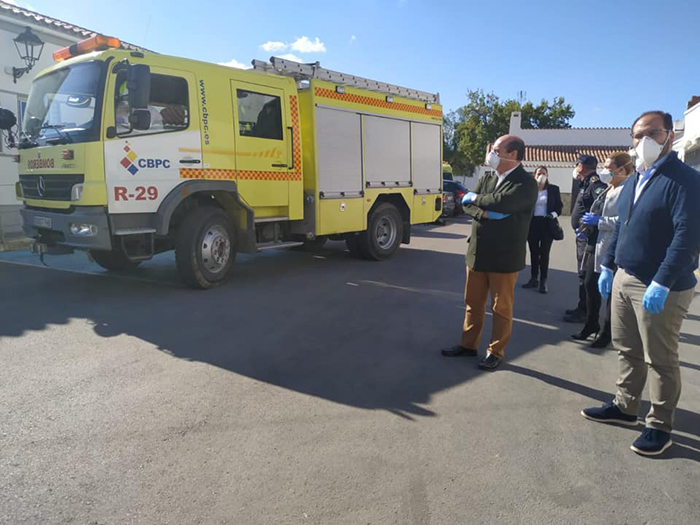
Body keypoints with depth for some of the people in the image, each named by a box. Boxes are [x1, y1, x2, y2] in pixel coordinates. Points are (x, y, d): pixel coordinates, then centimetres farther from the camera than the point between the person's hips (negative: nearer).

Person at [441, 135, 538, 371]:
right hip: (478, 252, 6)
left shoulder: (526, 183, -12)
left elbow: (499, 202, -27)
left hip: (504, 256, -6)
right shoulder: (487, 178, 10)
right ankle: (468, 344, 29)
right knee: (473, 303, 15)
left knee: (501, 307, 7)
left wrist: (475, 198, -8)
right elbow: (467, 204, 1)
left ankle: (495, 352, 21)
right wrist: (485, 213, -19)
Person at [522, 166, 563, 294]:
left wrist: (554, 214, -15)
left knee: (544, 252, -1)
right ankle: (534, 279, 18)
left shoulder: (554, 189, 4)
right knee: (533, 252, 8)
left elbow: (559, 205, 5)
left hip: (547, 224, -1)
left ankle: (543, 281, 6)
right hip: (532, 224, 1)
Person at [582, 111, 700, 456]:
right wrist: (608, 267, 14)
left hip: (660, 288, -8)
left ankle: (660, 427, 20)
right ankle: (625, 407, 33)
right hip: (624, 279, 8)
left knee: (660, 360, 5)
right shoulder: (633, 182, 13)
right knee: (627, 350, 17)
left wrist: (661, 284, -26)